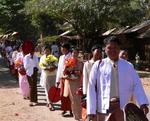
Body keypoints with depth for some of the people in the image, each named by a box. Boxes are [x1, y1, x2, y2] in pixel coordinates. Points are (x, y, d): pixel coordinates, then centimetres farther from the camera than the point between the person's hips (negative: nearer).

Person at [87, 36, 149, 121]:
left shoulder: (128, 66, 2)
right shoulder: (98, 65, -1)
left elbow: (136, 84, 0)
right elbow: (92, 88, -2)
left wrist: (143, 103, -14)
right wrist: (91, 110, -5)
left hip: (122, 107, 1)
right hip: (104, 107, -1)